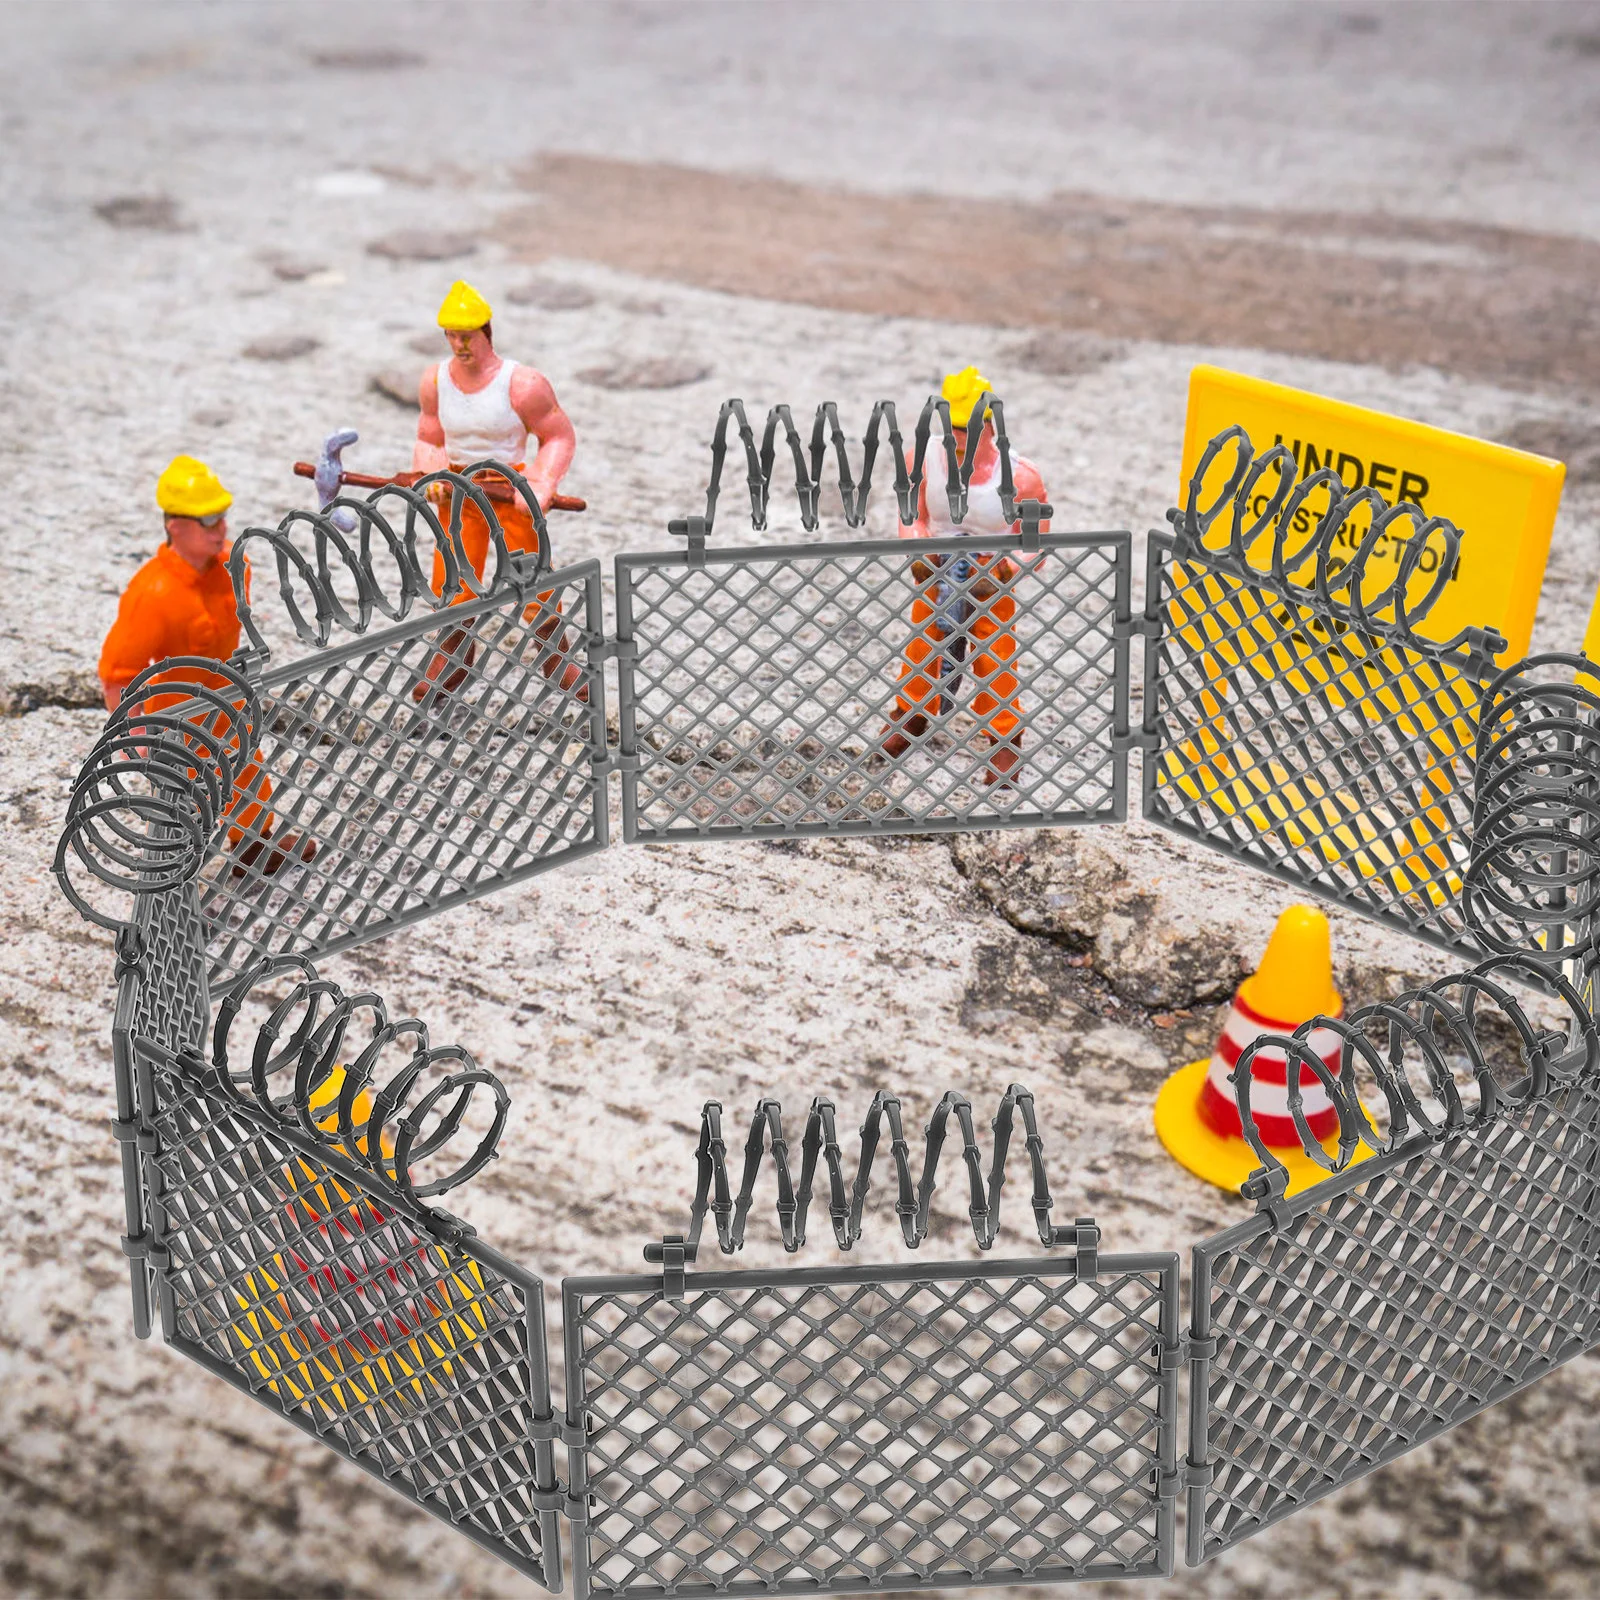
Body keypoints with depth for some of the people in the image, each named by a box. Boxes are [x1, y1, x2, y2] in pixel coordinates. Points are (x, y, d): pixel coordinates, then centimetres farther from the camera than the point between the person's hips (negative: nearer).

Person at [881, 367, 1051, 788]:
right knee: (920, 645, 15)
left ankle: (1005, 740, 17)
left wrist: (1004, 572, -27)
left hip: (990, 581, -3)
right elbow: (914, 517, 1)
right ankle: (910, 717, 40)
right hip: (934, 574, 3)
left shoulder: (1019, 477, -21)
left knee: (993, 659, -1)